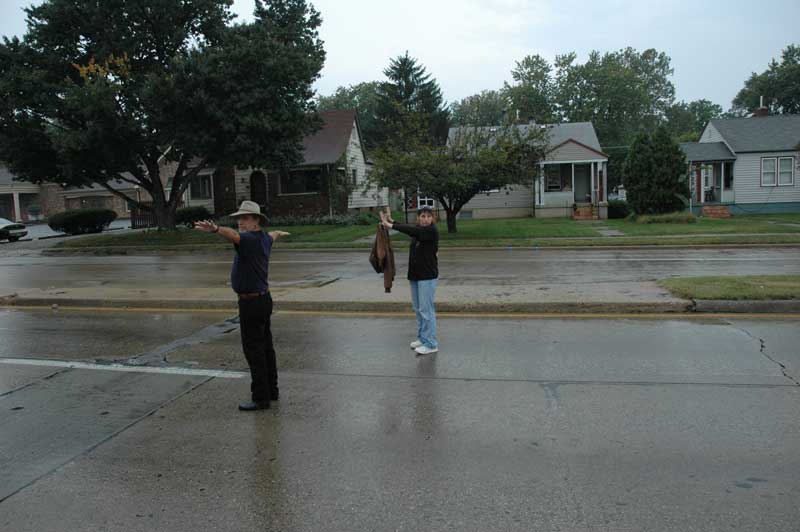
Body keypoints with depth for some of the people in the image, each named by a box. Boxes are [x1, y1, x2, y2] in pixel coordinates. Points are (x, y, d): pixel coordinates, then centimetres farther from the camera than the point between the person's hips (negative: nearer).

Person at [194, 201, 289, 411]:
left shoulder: (250, 239, -18)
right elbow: (272, 235, 35)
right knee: (265, 347, 15)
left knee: (253, 350, -5)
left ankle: (261, 398, 0)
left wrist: (214, 229, -61)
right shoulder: (264, 239, 10)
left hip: (251, 302, -10)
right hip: (263, 299, 10)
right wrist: (280, 233, 58)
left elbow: (233, 236, -41)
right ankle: (271, 390, 24)